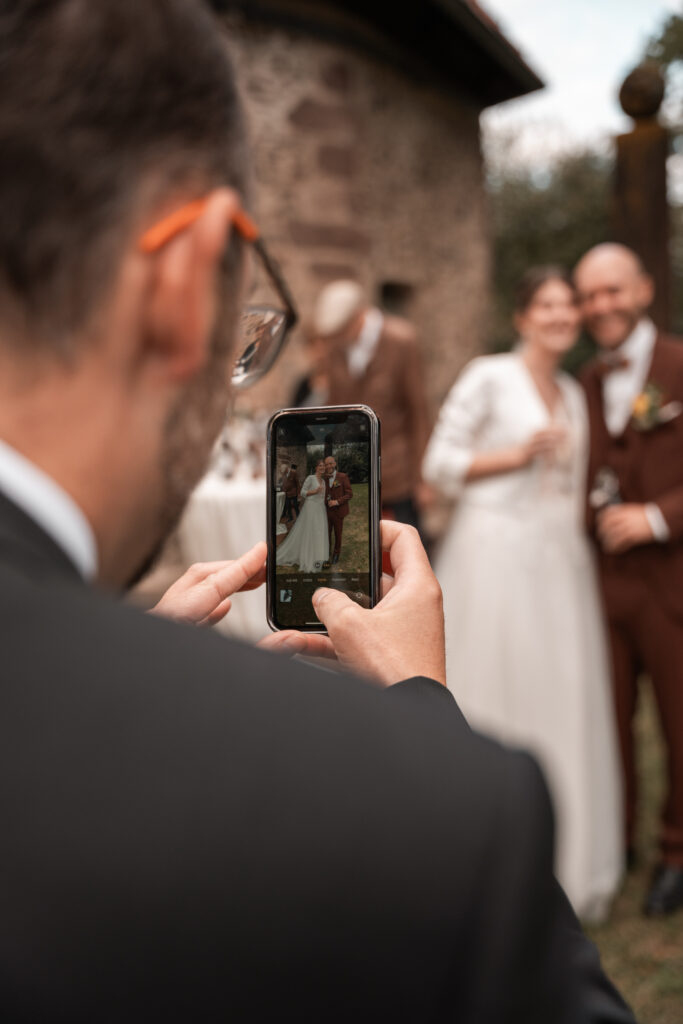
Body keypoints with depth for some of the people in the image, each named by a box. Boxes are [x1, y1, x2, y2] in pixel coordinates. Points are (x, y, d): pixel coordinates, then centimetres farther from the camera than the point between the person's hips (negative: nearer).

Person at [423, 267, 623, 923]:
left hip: (561, 561, 7)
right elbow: (439, 463, -8)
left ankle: (563, 858, 26)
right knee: (492, 703, 1)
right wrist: (516, 455, -15)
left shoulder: (573, 393, 16)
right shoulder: (488, 377, -4)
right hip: (496, 554, -6)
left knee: (563, 707, 10)